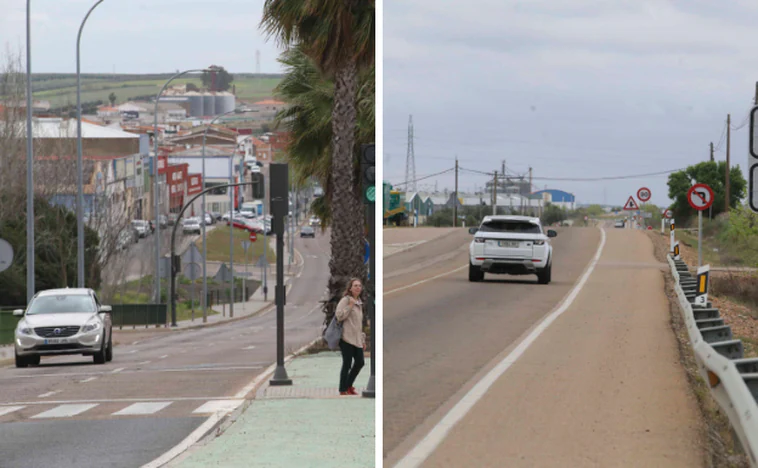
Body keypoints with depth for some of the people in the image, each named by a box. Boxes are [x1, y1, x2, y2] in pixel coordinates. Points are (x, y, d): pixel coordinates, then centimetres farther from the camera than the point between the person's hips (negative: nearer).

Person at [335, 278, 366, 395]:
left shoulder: (359, 303, 19)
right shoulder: (345, 300, -5)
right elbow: (339, 316, -15)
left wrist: (363, 339, 23)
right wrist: (350, 306, -17)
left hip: (357, 339, 8)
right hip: (347, 338, -8)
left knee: (360, 362, 6)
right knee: (347, 364, -6)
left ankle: (348, 386, 23)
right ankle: (343, 390, 4)